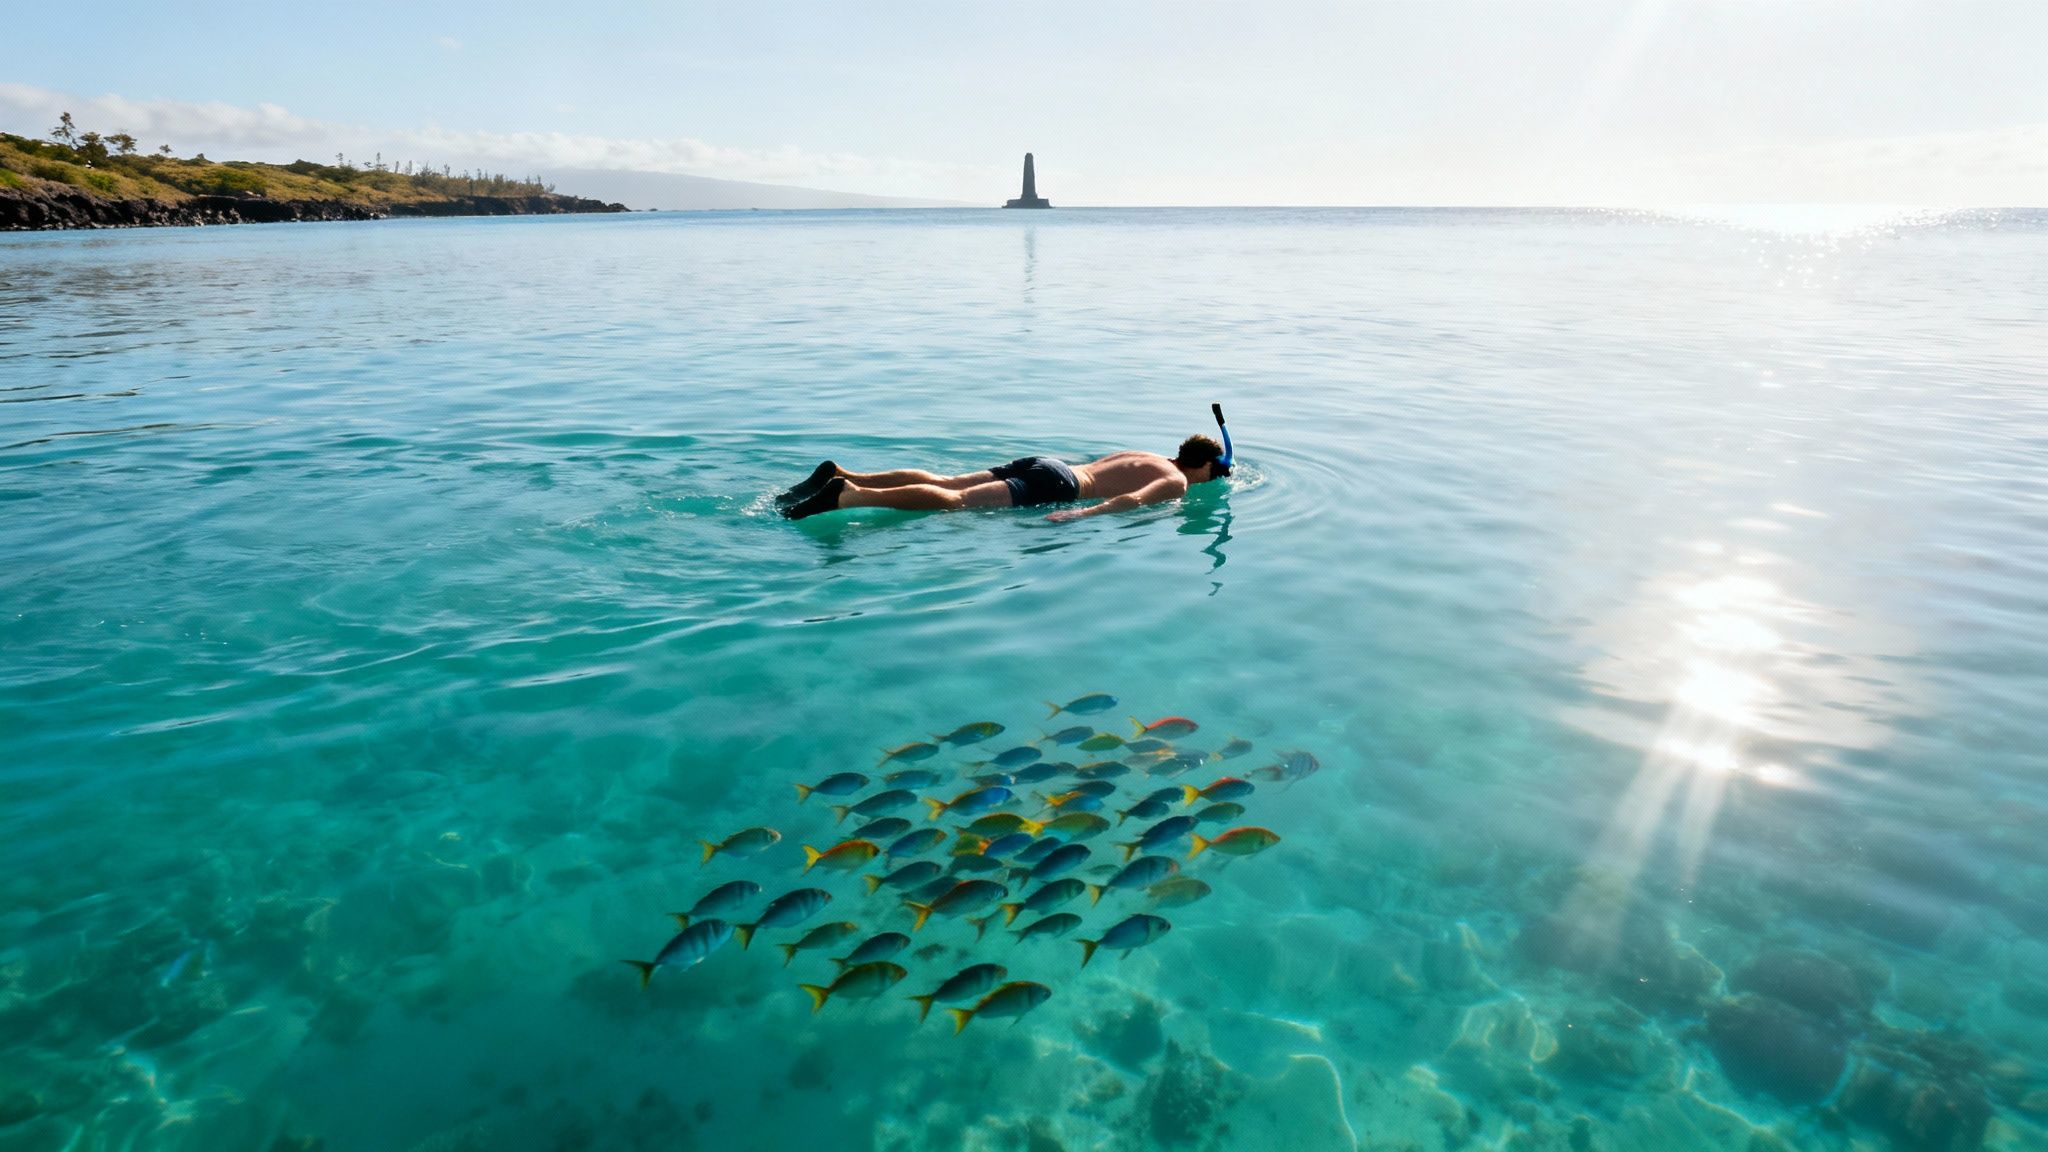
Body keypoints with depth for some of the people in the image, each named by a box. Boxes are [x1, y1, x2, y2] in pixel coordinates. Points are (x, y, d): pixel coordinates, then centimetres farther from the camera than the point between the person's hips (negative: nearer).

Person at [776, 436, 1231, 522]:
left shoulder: (1149, 456, 26)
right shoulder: (1176, 483, 0)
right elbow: (1129, 500, -20)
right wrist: (1082, 515, -29)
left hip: (1042, 464, 8)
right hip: (1056, 485, -8)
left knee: (942, 484, 1)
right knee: (955, 502, -20)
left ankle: (843, 475, -7)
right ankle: (848, 495, -33)